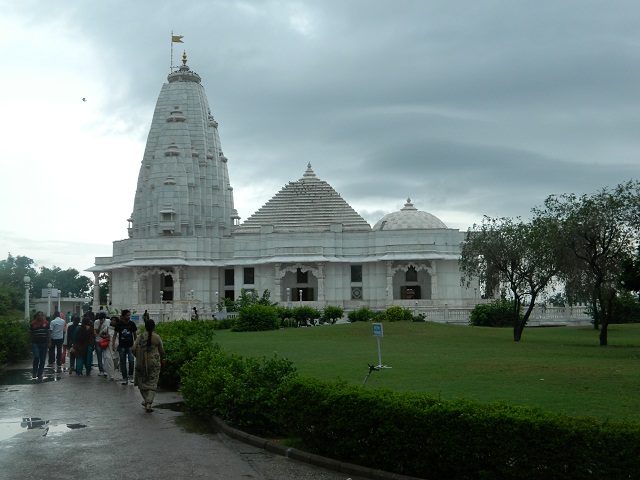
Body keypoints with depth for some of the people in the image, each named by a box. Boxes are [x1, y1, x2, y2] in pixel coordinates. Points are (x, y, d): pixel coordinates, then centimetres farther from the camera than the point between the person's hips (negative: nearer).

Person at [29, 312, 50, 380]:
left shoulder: (46, 323, 3)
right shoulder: (33, 324, -1)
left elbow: (49, 333, 6)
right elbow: (31, 333, 6)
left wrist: (49, 342, 1)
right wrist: (31, 343, 5)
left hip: (44, 343, 2)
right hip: (35, 343, -2)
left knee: (42, 359, 4)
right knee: (36, 357, -14)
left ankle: (40, 374, 14)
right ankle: (34, 372, 8)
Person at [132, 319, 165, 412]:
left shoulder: (140, 336, -3)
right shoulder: (157, 337, -5)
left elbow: (134, 349, -7)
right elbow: (162, 351, -1)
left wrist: (138, 357, 11)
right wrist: (161, 360, 18)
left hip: (141, 362, 1)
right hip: (154, 363, -1)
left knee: (142, 381, 19)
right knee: (152, 383, 1)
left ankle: (146, 400, 27)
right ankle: (148, 404, -11)